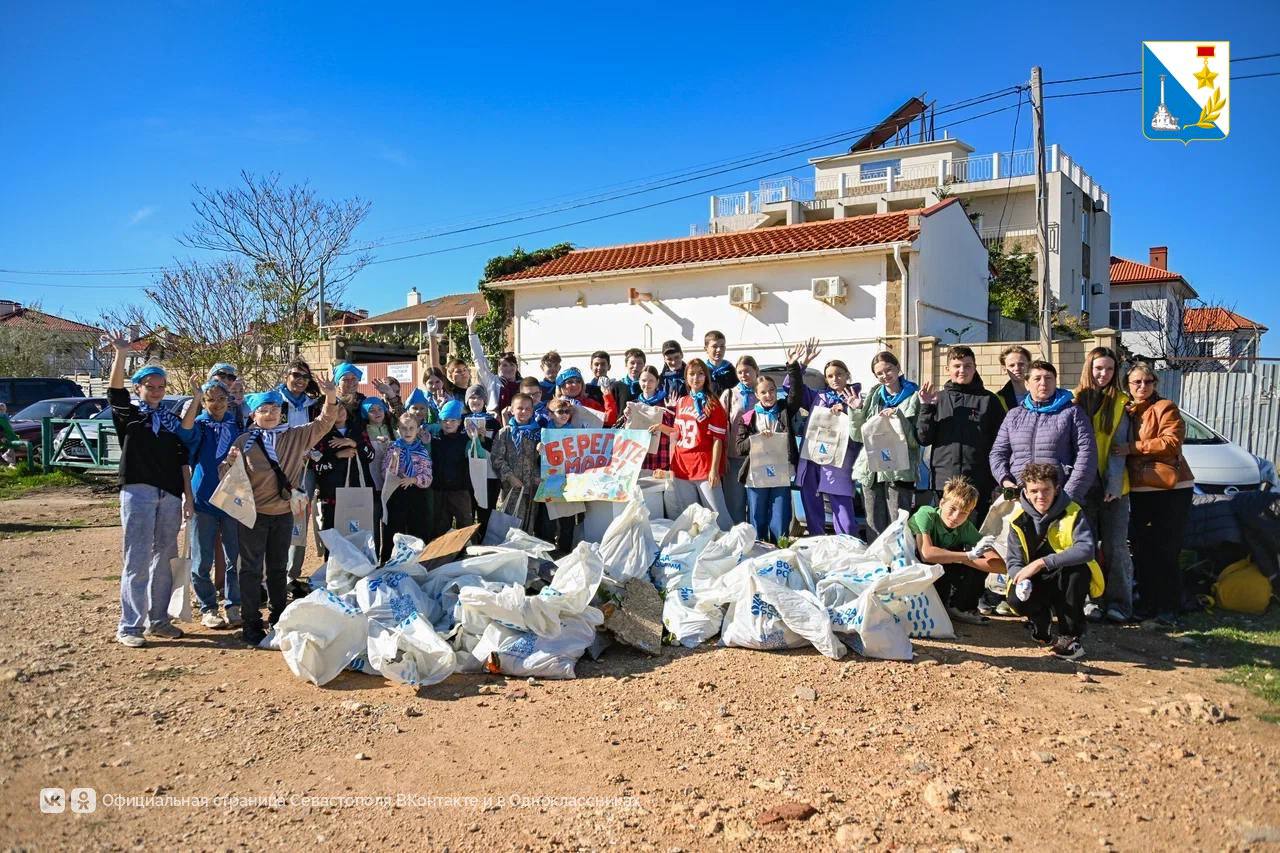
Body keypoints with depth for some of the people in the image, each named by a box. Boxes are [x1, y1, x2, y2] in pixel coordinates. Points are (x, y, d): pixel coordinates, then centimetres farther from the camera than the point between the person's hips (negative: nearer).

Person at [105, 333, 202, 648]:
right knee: (137, 560, -6)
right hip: (137, 492, -4)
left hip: (170, 495, 5)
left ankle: (158, 620, 18)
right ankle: (129, 626, -1)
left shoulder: (173, 419, 17)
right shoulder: (129, 414, 7)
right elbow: (115, 391, -13)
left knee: (165, 558, 8)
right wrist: (121, 354, -26)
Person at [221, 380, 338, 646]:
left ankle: (279, 618, 28)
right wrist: (230, 463, -28)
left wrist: (331, 398, -14)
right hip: (253, 514, -3)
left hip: (283, 513, 4)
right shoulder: (244, 441, -5)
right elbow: (227, 476, -5)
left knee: (278, 568, 16)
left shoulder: (295, 437, 4)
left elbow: (322, 424, 2)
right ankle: (251, 624, 8)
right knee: (252, 569, 2)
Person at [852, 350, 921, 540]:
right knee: (875, 528, 9)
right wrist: (856, 410, 0)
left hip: (899, 472, -5)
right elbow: (857, 435, 14)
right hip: (871, 470, 5)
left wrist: (898, 416, -15)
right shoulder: (873, 397, 15)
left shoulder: (913, 397, 1)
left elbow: (916, 440, -4)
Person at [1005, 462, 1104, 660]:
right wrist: (1021, 579, -31)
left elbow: (1086, 549, -32)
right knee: (1016, 599, -30)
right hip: (1037, 584, 2)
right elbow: (1014, 561, -7)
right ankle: (1041, 622, 9)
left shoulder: (1072, 513, -15)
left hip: (1070, 582, -1)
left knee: (1075, 569, -36)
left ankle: (1070, 636, -17)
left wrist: (1042, 563, -38)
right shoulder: (1019, 520, -6)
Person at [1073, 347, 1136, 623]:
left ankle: (1118, 602, 8)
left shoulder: (1120, 403, 3)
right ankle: (1090, 599, 11)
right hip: (1082, 485, 1)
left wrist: (1114, 483, -12)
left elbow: (1119, 447, -1)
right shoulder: (1074, 399, 5)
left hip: (1114, 486, 0)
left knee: (1116, 547, 1)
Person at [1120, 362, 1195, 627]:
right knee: (1142, 551, 6)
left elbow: (1171, 442, -14)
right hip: (1139, 490, 5)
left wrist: (1133, 447, -16)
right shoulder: (1125, 412, 15)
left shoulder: (1165, 408, -1)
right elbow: (1117, 444, 22)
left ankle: (1169, 608, 3)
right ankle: (1147, 603, 15)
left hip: (1171, 488, -5)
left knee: (1166, 552, -4)